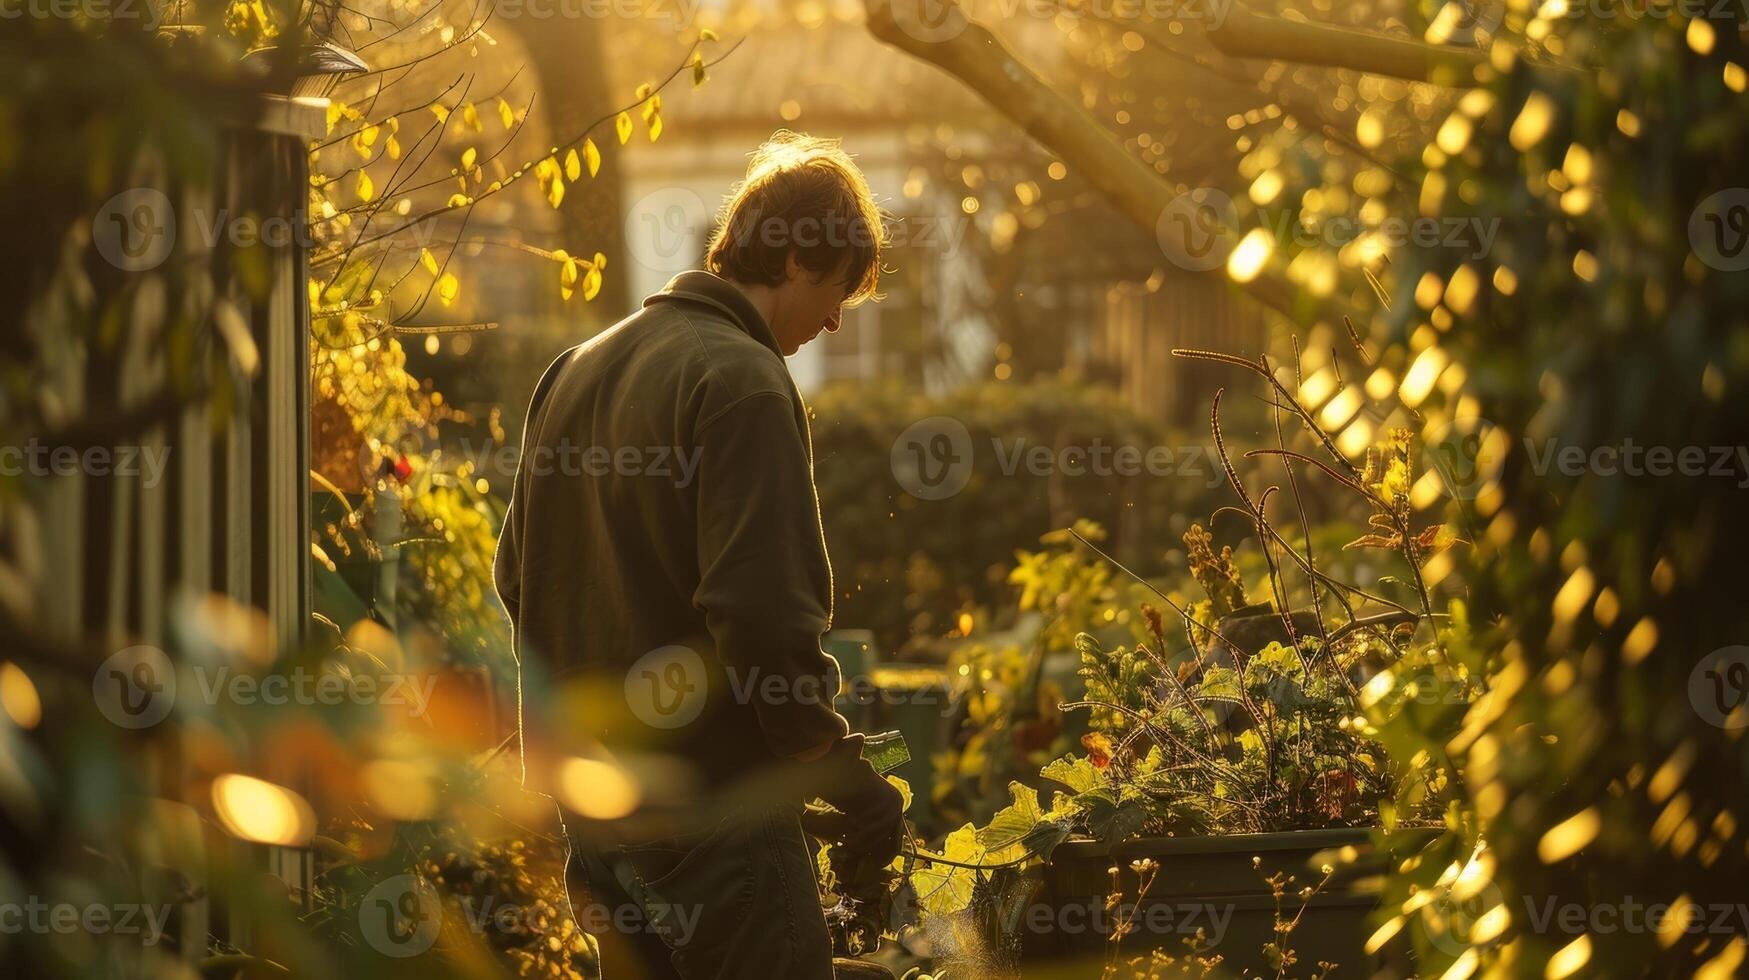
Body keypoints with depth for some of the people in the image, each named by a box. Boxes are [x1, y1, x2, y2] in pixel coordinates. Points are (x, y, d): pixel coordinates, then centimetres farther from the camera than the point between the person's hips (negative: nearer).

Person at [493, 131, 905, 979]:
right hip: (713, 804, -9)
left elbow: (519, 578, 18)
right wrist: (849, 783, -14)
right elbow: (763, 612, -22)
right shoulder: (742, 378, -14)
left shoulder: (576, 369, 13)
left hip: (594, 802, 9)